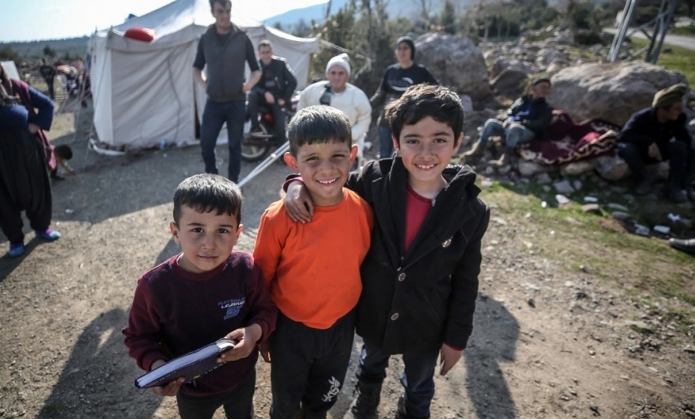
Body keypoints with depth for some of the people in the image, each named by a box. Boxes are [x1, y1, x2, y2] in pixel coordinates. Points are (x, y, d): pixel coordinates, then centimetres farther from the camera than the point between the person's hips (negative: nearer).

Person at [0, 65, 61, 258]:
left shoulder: (16, 87, -2)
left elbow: (47, 104, 4)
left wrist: (36, 126, -6)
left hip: (28, 148, 2)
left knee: (38, 190, 15)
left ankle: (41, 227, 37)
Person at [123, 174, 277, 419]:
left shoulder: (246, 269, -26)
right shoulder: (154, 285, -27)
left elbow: (265, 309, -10)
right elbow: (139, 335, -11)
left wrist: (255, 332, -31)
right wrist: (156, 364, -30)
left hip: (242, 379, 1)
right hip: (191, 390, 0)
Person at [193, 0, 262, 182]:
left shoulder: (242, 38, 0)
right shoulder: (205, 39, 5)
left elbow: (256, 70, 5)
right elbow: (196, 68, 19)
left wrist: (250, 83, -13)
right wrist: (203, 83, 1)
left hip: (236, 102, -1)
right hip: (213, 102, 2)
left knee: (234, 146, 6)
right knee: (206, 145, 0)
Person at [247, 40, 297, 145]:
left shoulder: (280, 63, -3)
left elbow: (293, 82, -6)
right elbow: (253, 86, -7)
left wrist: (284, 99, -11)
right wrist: (265, 93, -26)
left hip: (279, 98, -2)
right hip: (264, 96, 2)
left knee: (280, 124, -21)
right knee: (251, 95, -28)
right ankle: (255, 126, -24)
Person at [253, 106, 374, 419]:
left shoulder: (363, 211, -17)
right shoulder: (278, 218, -26)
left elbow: (363, 266, 0)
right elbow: (261, 281, -11)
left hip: (341, 325, 3)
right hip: (291, 328, -2)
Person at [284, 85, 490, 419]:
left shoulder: (471, 211, -21)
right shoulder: (375, 180, -22)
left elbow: (465, 282, -10)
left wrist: (456, 338, -3)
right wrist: (299, 185, -28)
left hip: (426, 326, -1)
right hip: (374, 313, 2)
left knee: (419, 390, 29)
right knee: (370, 369, 34)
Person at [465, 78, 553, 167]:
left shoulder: (546, 108, 6)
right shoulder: (522, 100, 17)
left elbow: (539, 125, -9)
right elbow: (510, 112, 18)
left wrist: (520, 123, -20)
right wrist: (508, 120, -7)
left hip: (528, 133, -5)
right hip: (510, 128, 5)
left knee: (514, 128, -39)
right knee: (491, 122, -16)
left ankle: (506, 156, -43)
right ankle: (479, 149, -19)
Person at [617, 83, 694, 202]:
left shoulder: (678, 119, -16)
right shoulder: (642, 117, -28)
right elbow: (623, 136, -34)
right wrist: (649, 142, -45)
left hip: (659, 151, 3)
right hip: (641, 152, -3)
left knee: (681, 146, -27)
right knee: (625, 148, -36)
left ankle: (674, 186, -14)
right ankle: (645, 179, -11)